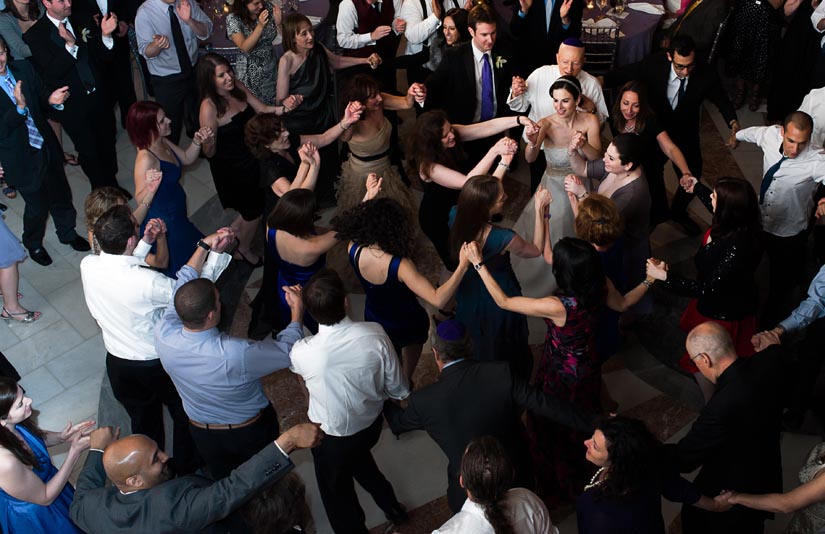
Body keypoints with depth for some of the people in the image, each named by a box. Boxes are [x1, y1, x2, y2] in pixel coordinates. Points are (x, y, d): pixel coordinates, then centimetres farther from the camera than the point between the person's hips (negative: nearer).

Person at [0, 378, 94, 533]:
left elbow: (37, 437, 3)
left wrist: (60, 437, -16)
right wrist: (75, 452, -29)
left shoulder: (14, 424, -22)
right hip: (33, 515, -6)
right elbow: (45, 498, -25)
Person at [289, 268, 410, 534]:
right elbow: (397, 389, -14)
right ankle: (390, 505, 55)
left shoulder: (302, 353, -33)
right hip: (371, 424, 3)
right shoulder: (375, 335, -28)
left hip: (331, 437, -3)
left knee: (337, 493, 26)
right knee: (357, 456, 38)